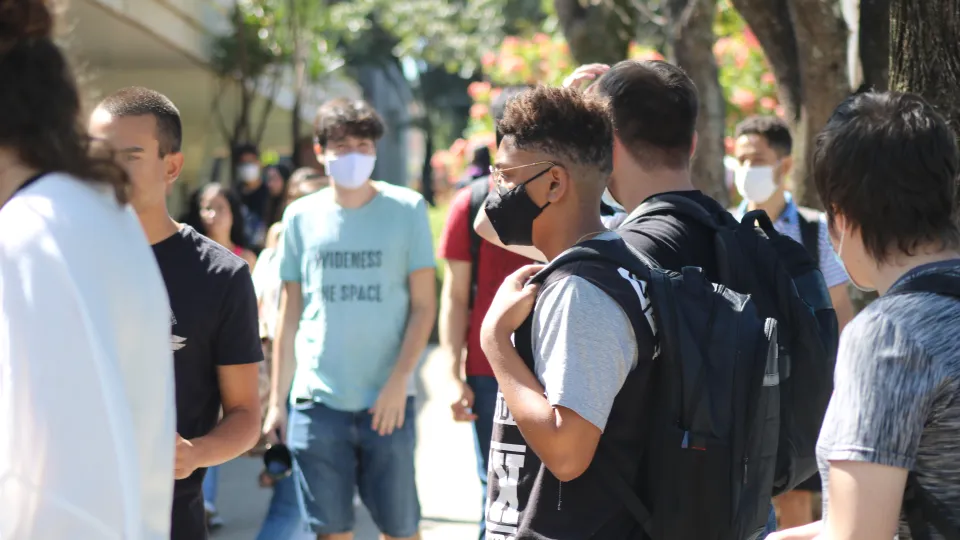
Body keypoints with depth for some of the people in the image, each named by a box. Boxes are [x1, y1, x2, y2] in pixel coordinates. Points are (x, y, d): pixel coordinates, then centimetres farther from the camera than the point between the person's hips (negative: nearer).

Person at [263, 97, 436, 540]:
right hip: (317, 399, 1)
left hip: (387, 401, -1)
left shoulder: (408, 209, 0)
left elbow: (423, 306, -1)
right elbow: (289, 314, 11)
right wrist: (277, 400, 9)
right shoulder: (301, 216, 6)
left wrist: (398, 381, -11)